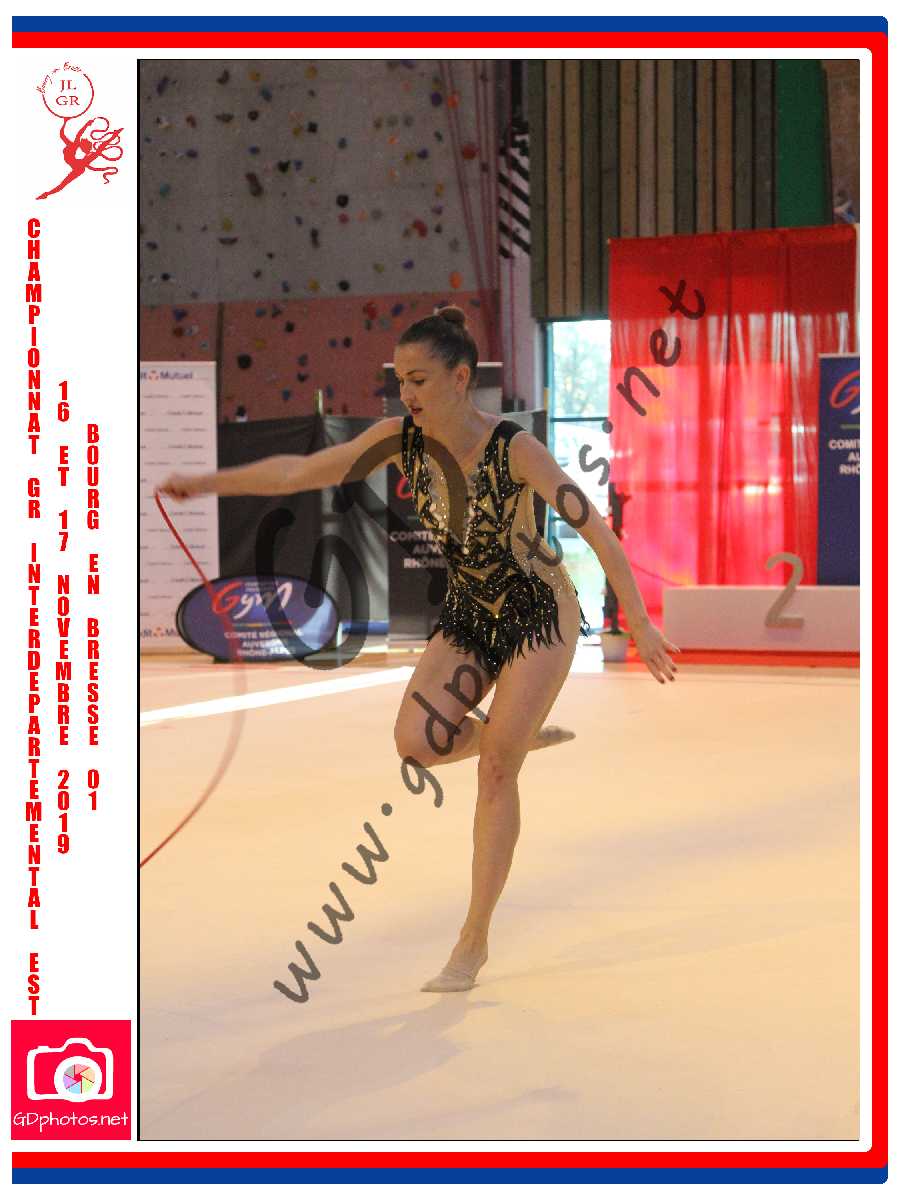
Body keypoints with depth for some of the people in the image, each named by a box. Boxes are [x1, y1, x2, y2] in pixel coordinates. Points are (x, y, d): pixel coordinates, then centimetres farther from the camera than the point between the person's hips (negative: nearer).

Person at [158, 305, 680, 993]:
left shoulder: (513, 449, -24)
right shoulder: (403, 438, -9)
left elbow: (596, 529, -21)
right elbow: (305, 470, -1)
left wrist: (640, 626, -19)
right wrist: (211, 482, -4)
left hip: (539, 613, -5)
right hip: (468, 613, 5)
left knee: (495, 774, -8)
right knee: (416, 742, -16)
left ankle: (475, 941, 4)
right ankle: (525, 735, 16)